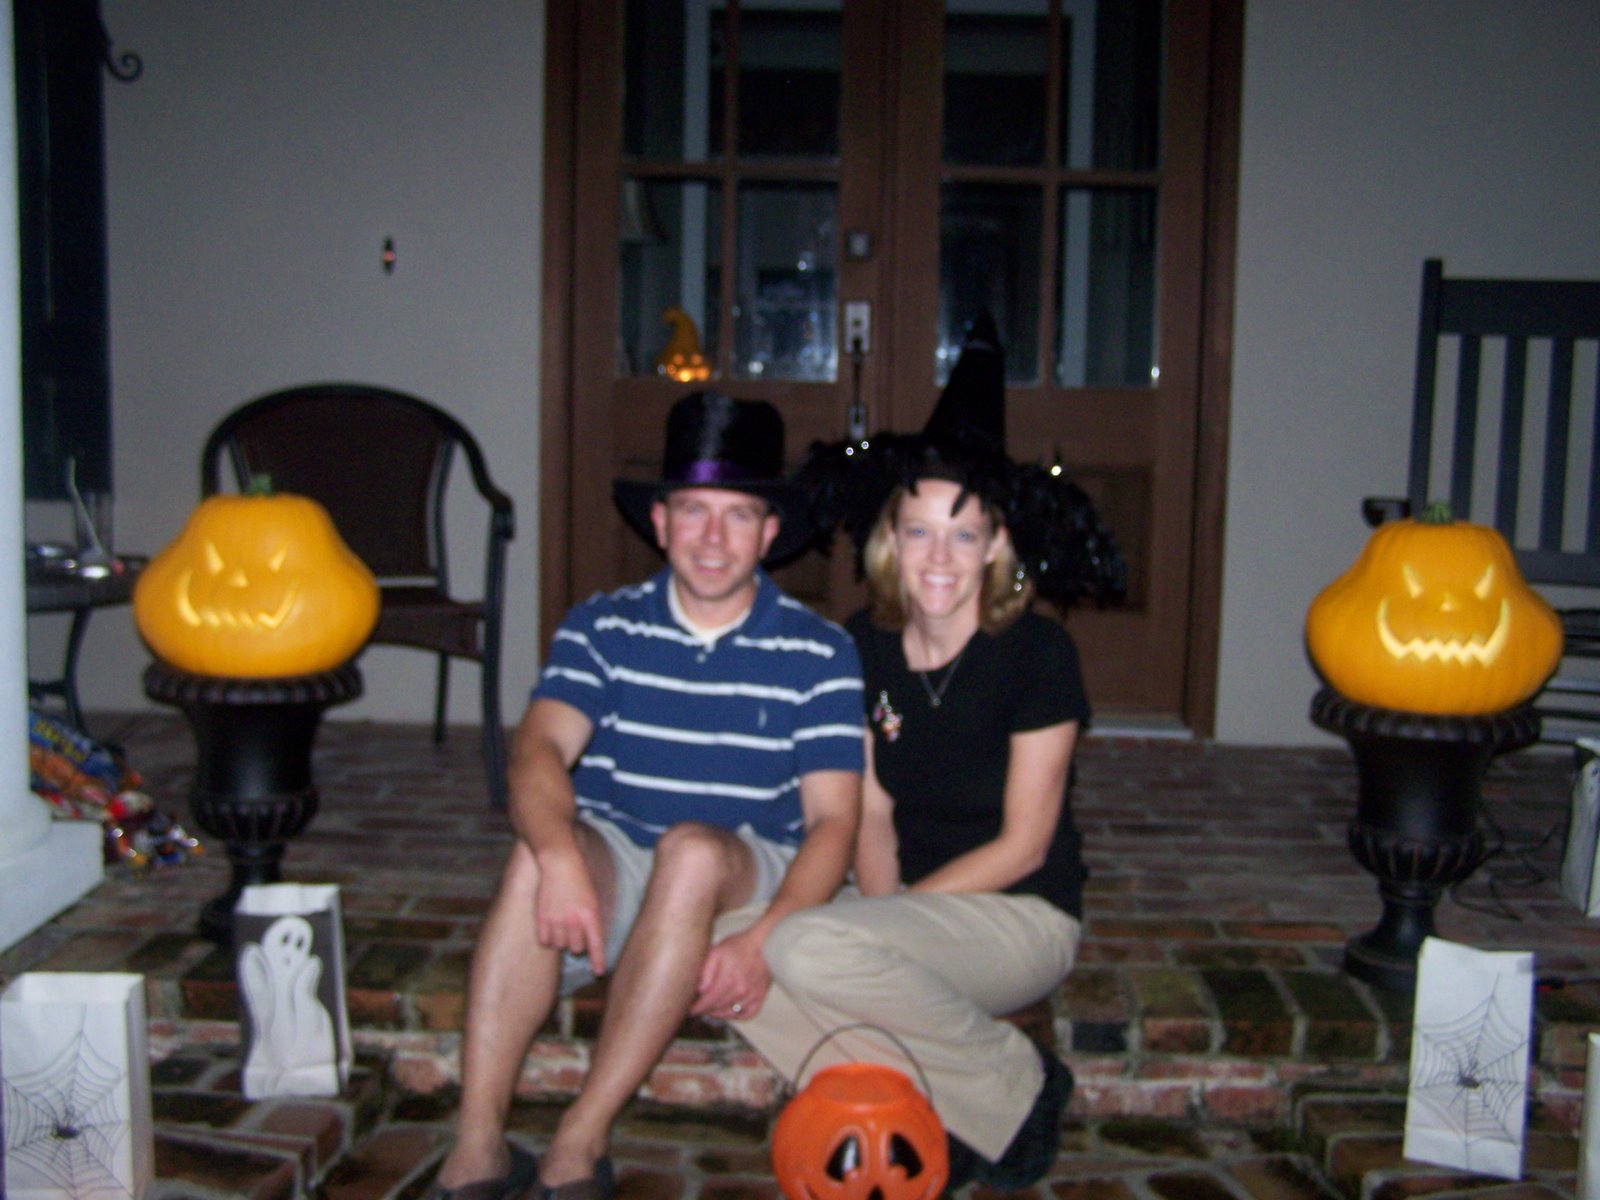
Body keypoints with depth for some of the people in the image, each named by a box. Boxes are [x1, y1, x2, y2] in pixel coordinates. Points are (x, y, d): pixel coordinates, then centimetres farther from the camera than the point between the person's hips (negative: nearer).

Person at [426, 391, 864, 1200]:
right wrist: (560, 861, -36)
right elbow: (539, 750, -14)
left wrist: (762, 938, -25)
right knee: (538, 849, -31)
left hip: (748, 878, -1)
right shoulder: (602, 629, 3)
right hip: (612, 868, 1)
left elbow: (833, 819, -7)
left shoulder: (819, 653, -1)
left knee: (692, 850, -34)